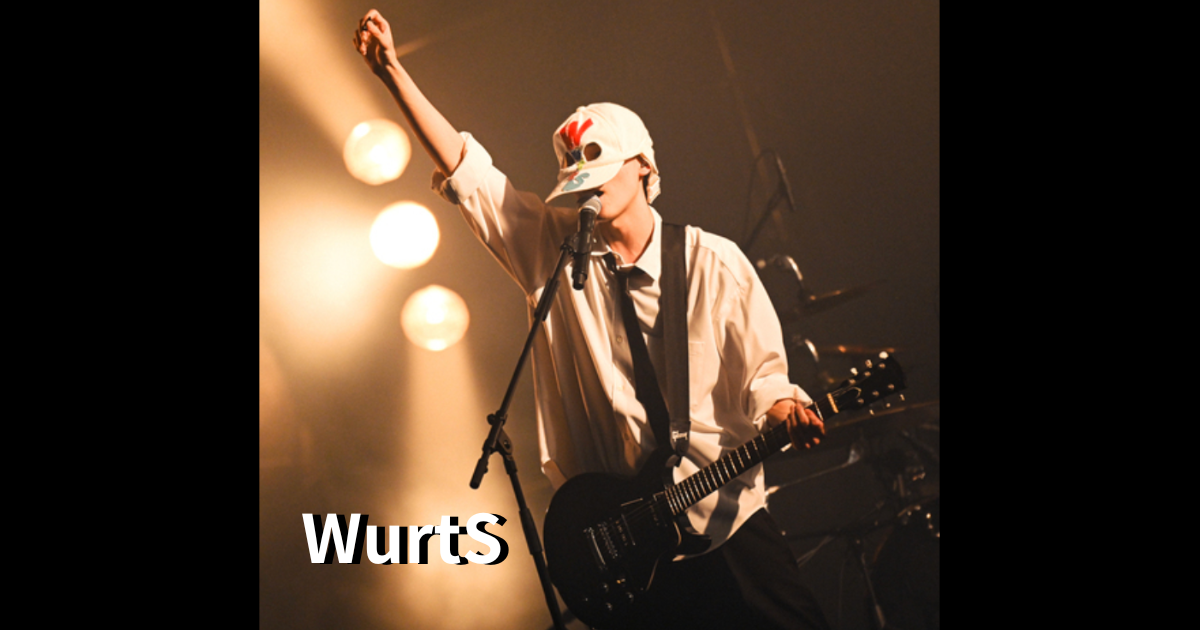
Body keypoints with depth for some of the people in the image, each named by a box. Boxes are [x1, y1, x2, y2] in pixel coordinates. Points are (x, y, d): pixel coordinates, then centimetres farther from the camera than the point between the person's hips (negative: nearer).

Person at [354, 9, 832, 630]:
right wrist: (392, 73, -7)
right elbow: (465, 171, -1)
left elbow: (760, 377, 1)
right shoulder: (551, 248, 2)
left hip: (728, 522, -1)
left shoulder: (714, 263, -3)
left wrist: (786, 413, -22)